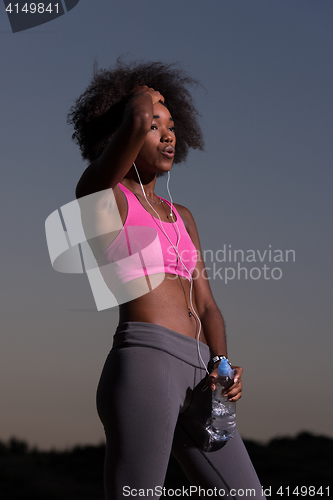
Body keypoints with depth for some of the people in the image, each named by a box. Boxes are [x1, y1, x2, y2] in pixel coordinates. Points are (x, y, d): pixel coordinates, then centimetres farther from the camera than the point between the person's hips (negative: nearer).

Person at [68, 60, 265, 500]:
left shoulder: (182, 218, 28)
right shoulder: (100, 195, 6)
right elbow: (137, 122, -14)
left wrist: (223, 367, 2)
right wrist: (143, 101, 9)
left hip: (195, 380, 8)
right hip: (144, 363, -7)